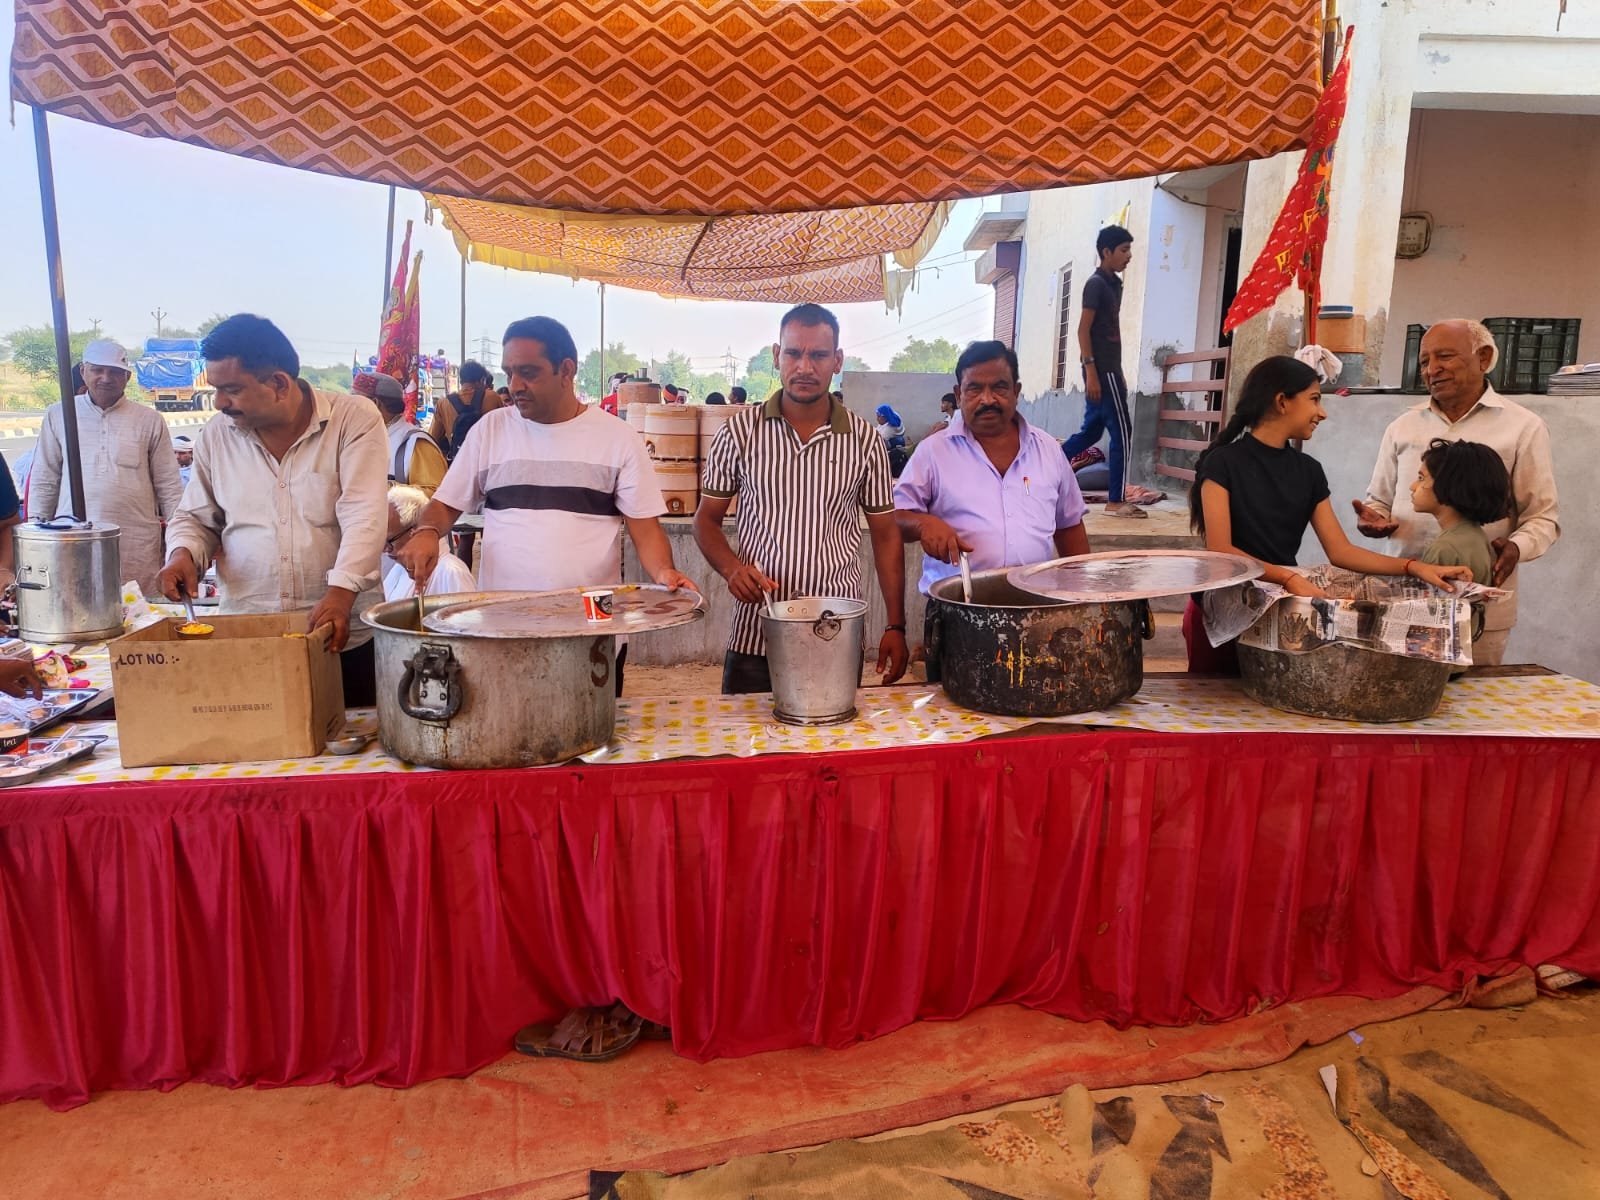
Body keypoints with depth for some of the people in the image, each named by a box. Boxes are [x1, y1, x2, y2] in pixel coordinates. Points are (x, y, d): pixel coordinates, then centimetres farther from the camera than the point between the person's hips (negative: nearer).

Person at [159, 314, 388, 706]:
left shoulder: (355, 420, -6)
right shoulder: (215, 436, 7)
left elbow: (363, 516, -16)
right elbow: (194, 519, 18)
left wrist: (341, 591, -28)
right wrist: (183, 553, -5)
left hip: (343, 637, -3)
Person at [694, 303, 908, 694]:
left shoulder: (865, 440, 2)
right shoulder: (739, 434, 0)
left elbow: (885, 533, 7)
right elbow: (707, 519, 7)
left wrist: (896, 627, 3)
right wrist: (732, 568, -14)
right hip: (755, 635, 0)